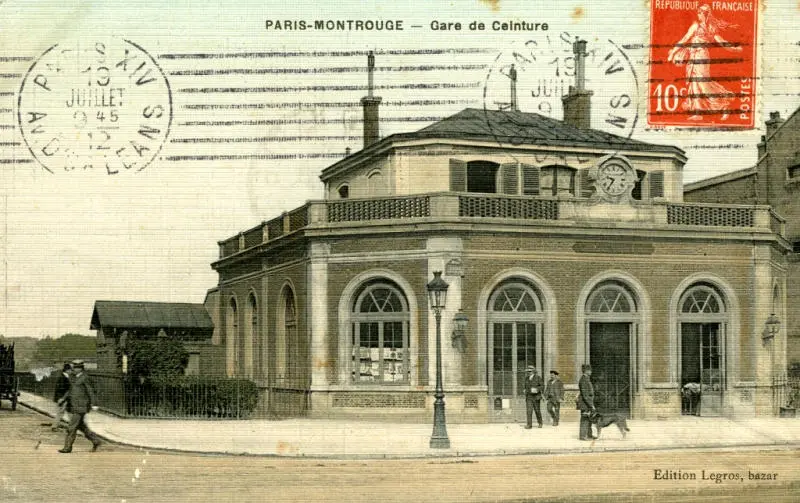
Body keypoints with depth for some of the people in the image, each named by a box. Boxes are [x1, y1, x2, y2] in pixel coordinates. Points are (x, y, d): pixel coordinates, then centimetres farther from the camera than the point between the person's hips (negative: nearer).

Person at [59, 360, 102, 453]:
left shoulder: (84, 378, -10)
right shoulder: (74, 378, 14)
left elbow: (90, 391, -11)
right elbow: (71, 390, 21)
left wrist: (93, 404, -14)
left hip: (81, 406, -9)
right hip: (74, 406, 9)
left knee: (72, 427, -8)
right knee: (81, 426, 14)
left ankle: (68, 447, -3)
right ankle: (95, 441, 24)